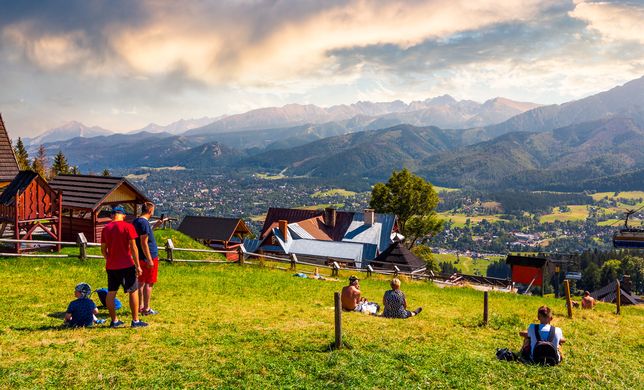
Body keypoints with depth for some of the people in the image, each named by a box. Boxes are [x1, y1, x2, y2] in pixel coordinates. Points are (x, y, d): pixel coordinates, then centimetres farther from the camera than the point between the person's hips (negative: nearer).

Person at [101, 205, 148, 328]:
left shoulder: (106, 228, 5)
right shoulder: (128, 227, -9)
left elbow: (103, 249, 10)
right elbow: (133, 247, -10)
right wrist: (138, 266, -6)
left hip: (111, 266, 5)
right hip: (127, 266, -5)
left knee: (111, 293, 11)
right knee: (133, 291, 4)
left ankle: (114, 320, 16)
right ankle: (135, 321, 4)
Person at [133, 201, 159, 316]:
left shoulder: (135, 222, 10)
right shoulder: (144, 223, -19)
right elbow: (144, 243, -22)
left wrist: (156, 225, 30)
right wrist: (149, 259, -20)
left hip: (140, 258, 9)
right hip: (149, 257, -9)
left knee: (141, 282, 15)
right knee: (148, 284, -2)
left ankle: (140, 307, 23)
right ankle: (146, 309, 3)